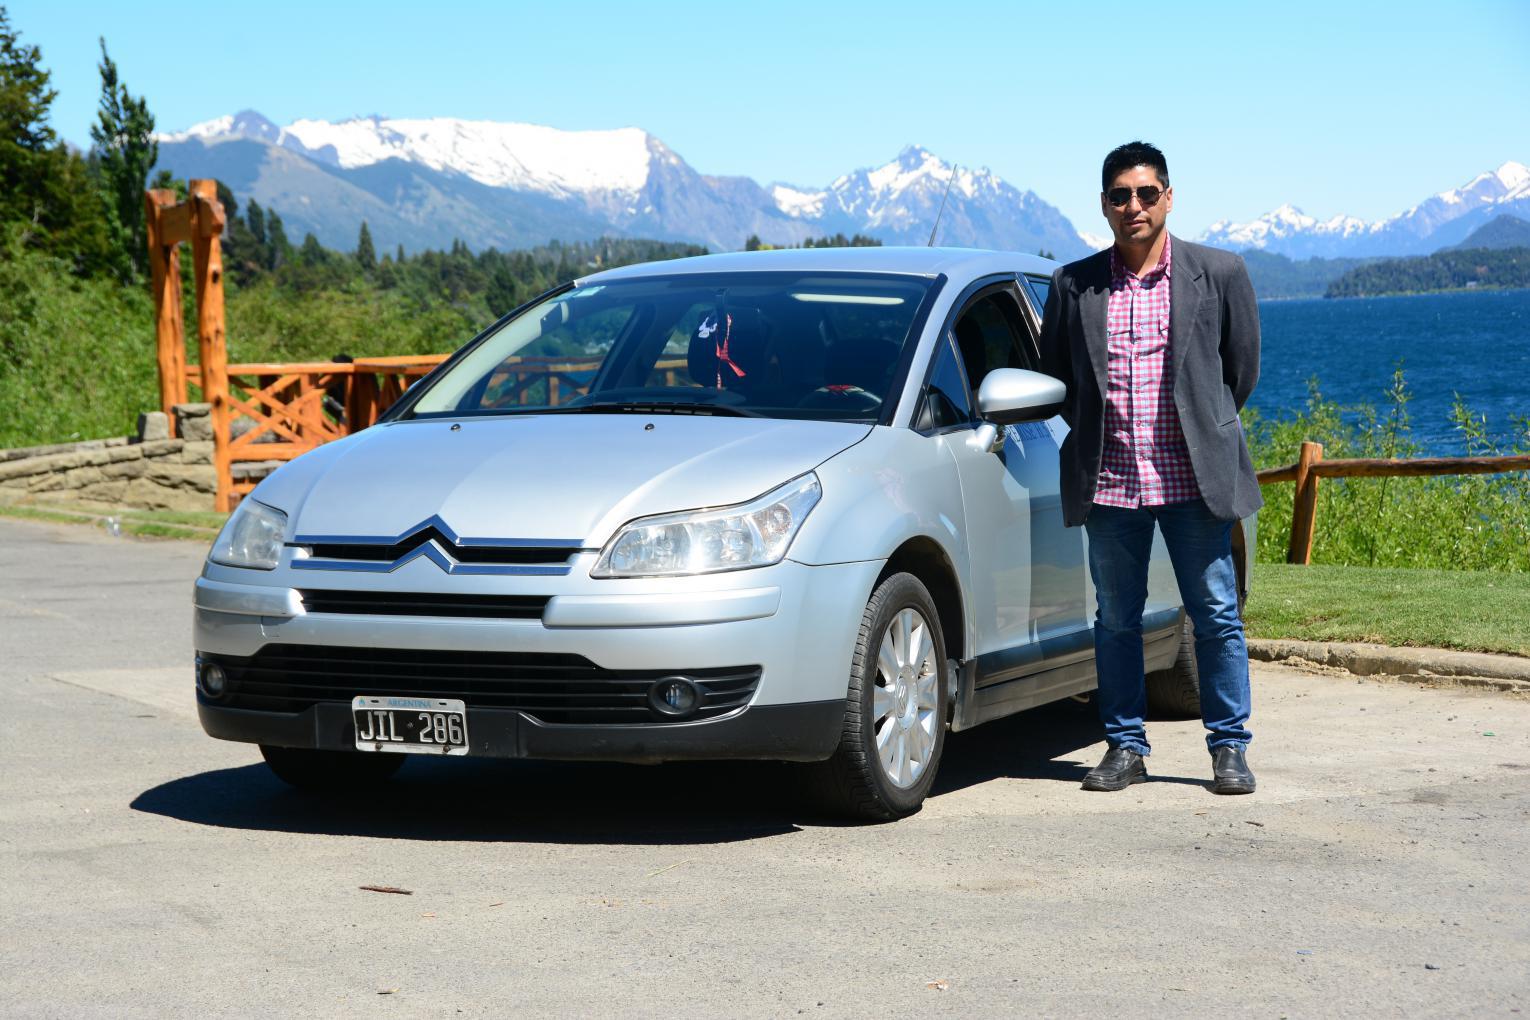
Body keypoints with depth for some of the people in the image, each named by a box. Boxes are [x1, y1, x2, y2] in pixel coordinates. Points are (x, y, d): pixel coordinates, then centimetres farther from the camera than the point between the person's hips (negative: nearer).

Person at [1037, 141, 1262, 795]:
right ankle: (1124, 747, 18)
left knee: (1216, 616, 2)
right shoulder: (1073, 286, 4)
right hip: (1109, 483, 2)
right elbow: (1054, 374, 15)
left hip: (1193, 478, -1)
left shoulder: (1219, 274, 1)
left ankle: (1229, 748, 12)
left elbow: (1242, 367, 10)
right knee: (1116, 620, 8)